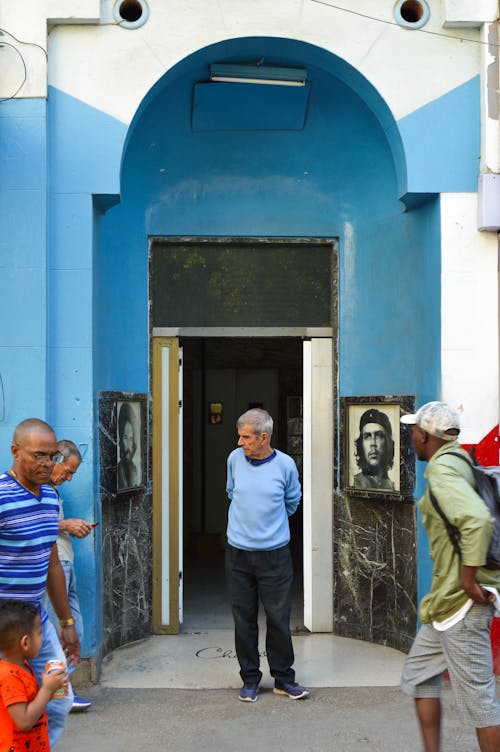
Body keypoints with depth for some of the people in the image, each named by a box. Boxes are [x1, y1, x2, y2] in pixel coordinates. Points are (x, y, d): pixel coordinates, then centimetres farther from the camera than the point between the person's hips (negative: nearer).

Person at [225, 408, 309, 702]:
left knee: (279, 620, 3)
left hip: (274, 553, -2)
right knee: (244, 620, 7)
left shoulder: (285, 465, -7)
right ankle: (250, 678, 21)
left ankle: (284, 678, 19)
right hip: (238, 553, 2)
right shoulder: (234, 459, -1)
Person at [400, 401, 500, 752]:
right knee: (419, 673, 19)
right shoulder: (461, 463, 13)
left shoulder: (443, 469, -17)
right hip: (449, 601, 10)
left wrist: (469, 579, -24)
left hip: (461, 602, -10)